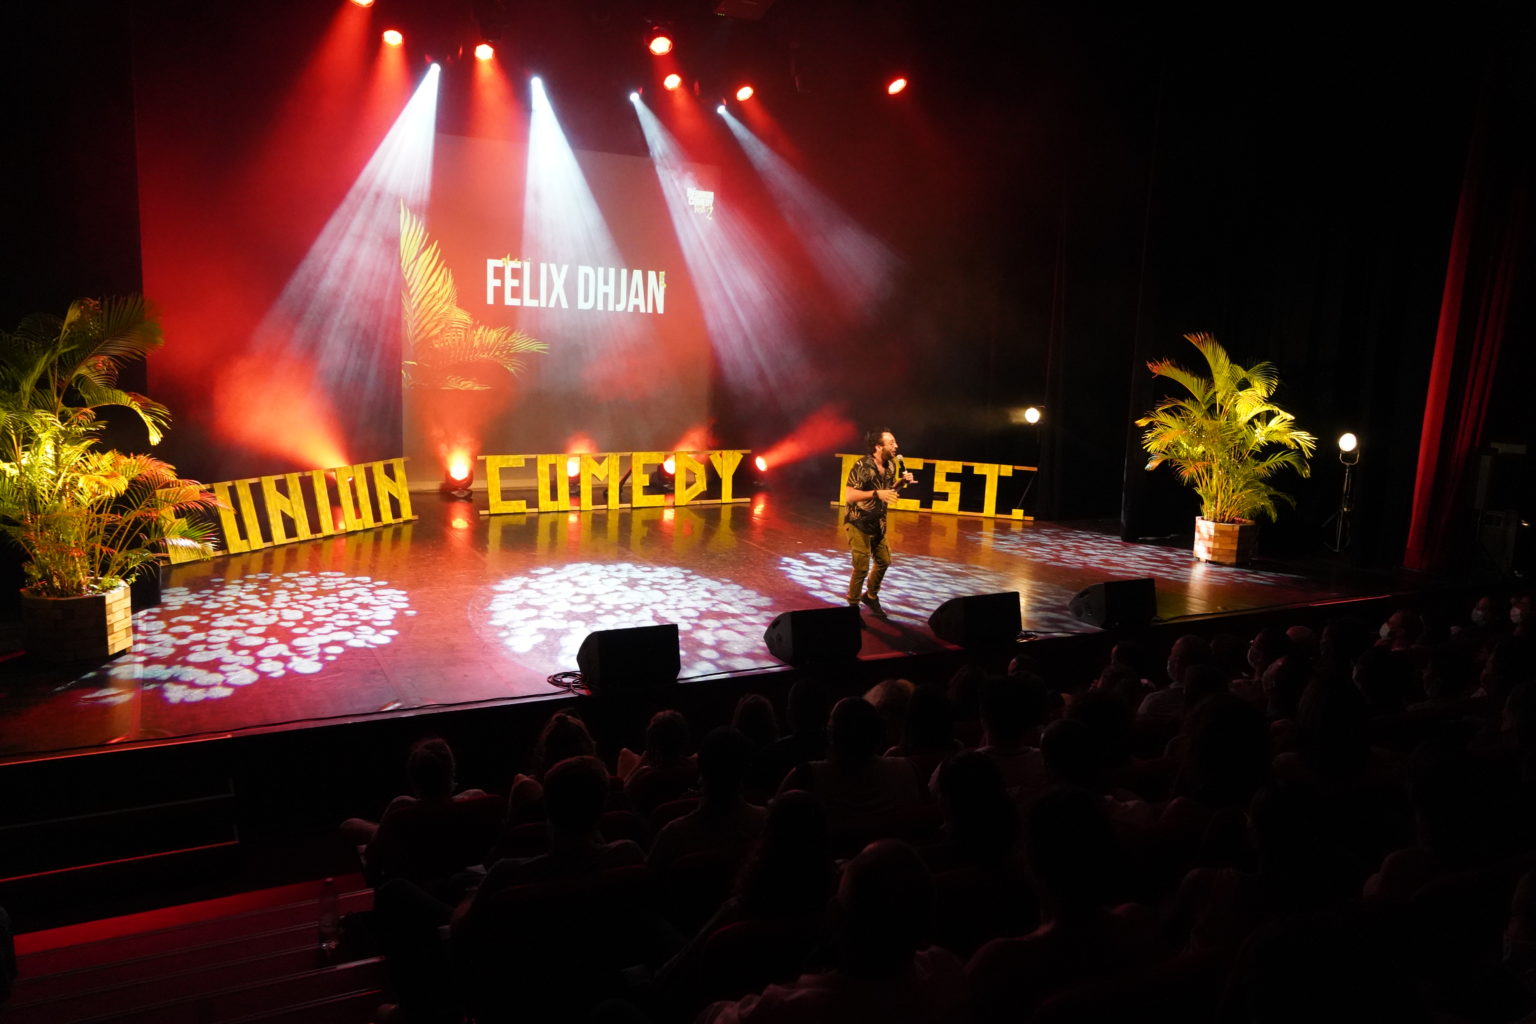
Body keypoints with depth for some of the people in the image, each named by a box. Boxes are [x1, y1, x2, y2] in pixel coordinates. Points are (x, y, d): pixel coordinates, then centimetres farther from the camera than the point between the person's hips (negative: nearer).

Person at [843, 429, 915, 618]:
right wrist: (876, 494, -35)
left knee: (883, 562, 15)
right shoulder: (862, 466, -23)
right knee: (862, 567, -5)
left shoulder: (891, 466, 1)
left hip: (878, 523, 8)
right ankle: (853, 606, 12)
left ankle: (871, 596, 36)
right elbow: (848, 496, -27)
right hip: (859, 523, -8)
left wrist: (901, 482, -4)